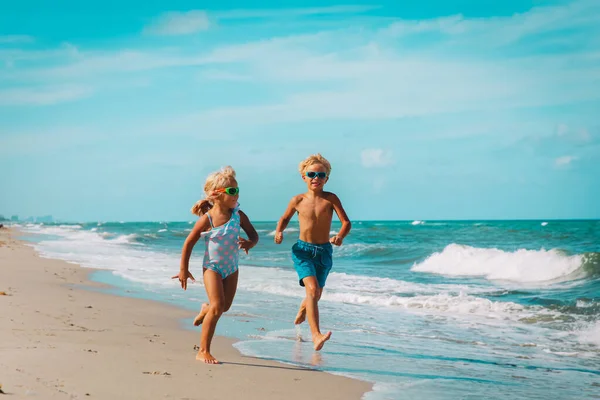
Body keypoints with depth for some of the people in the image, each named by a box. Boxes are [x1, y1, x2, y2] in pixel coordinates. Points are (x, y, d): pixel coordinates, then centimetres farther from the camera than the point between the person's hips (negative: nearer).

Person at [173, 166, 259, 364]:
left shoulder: (238, 215, -8)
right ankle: (203, 351, -7)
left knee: (225, 306, 14)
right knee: (217, 306, -16)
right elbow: (189, 243, -9)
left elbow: (254, 235, -1)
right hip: (212, 266, -5)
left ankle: (205, 309, 52)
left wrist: (249, 243, -26)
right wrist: (183, 269, -6)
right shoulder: (207, 219, -17)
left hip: (231, 267, 5)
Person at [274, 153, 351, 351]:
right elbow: (285, 218, 15)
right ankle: (316, 335, -31)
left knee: (316, 295, 18)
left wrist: (340, 236, -31)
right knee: (312, 289, -24)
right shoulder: (297, 200, -2)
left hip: (324, 252, 2)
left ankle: (302, 310, 56)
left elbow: (346, 222, -10)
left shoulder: (331, 199, -6)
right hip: (303, 250, -2)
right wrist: (279, 231, -6)